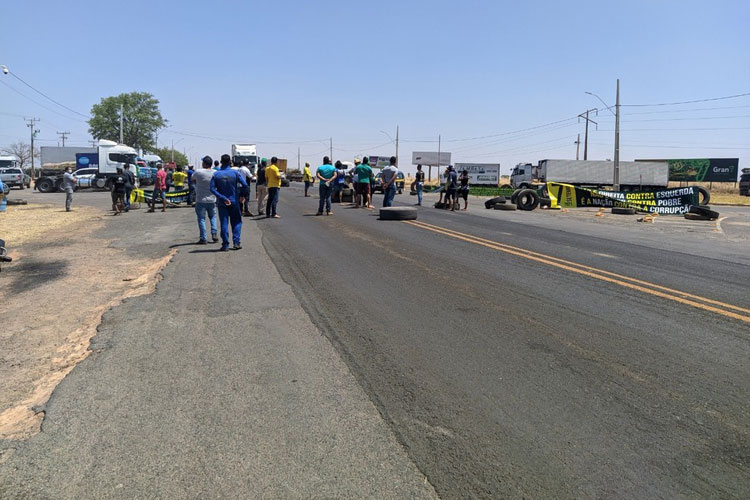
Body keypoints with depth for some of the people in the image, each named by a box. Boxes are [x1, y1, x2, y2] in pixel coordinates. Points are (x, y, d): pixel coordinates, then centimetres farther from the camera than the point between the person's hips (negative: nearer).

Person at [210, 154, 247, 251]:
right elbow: (245, 185, -13)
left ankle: (225, 245, 4)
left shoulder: (216, 174, -2)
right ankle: (236, 242, 1)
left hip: (221, 203, 1)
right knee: (236, 222, 11)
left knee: (224, 223, 5)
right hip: (234, 201, -1)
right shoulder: (235, 173, -6)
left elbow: (212, 189, -12)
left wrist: (223, 198, -13)